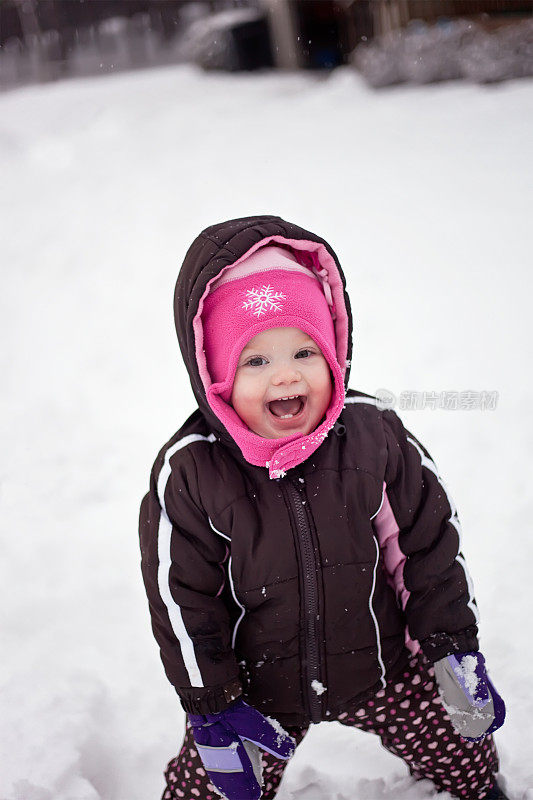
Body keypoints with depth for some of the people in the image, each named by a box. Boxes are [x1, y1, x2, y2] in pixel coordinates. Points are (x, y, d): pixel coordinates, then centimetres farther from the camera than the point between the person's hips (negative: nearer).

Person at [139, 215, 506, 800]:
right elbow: (182, 602, -11)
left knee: (460, 745, 20)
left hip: (381, 666, 2)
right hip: (259, 687, -1)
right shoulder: (188, 475, -20)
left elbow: (427, 541, -5)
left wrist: (454, 648, -3)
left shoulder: (373, 434, -16)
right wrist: (212, 708, -10)